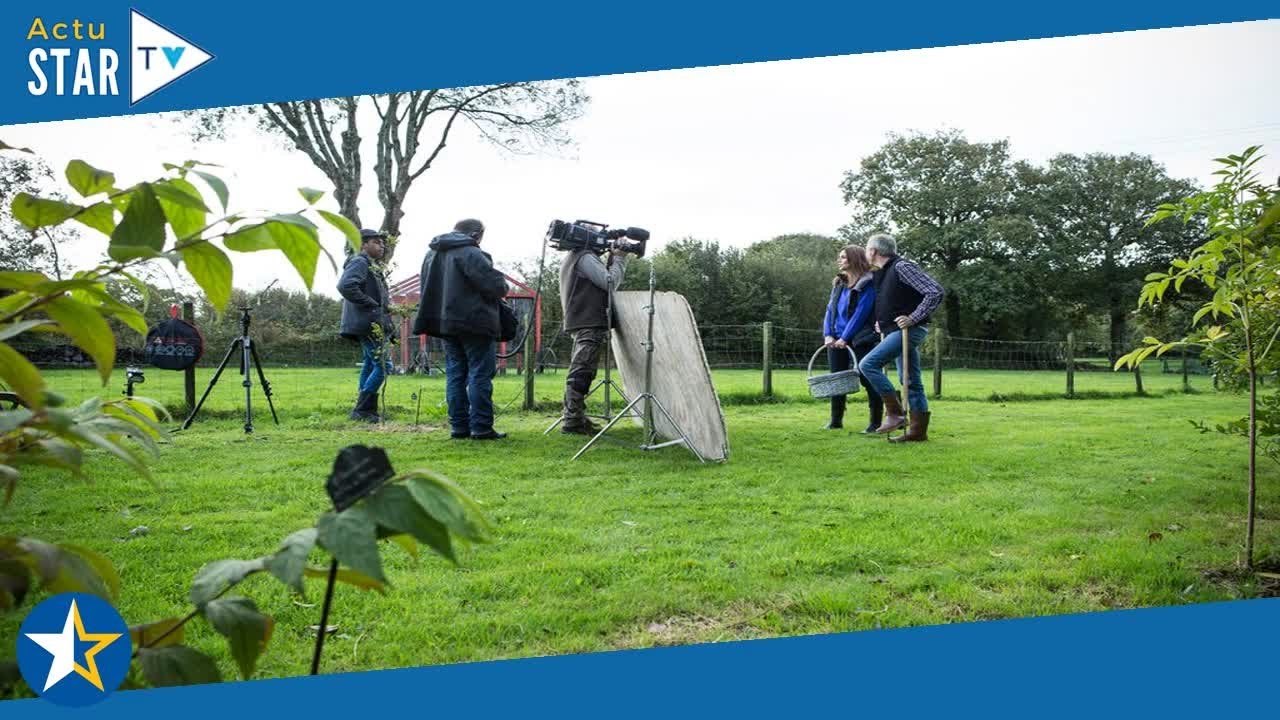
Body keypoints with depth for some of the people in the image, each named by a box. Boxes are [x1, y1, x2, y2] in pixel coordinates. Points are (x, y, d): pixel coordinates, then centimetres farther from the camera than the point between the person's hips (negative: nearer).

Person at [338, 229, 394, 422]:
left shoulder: (371, 266, 21)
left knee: (370, 365, 13)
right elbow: (345, 286, -26)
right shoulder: (359, 262, -10)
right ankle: (362, 410, -7)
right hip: (368, 324, -11)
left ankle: (367, 411, 18)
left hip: (374, 324, 11)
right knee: (381, 366, -11)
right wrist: (370, 304, -21)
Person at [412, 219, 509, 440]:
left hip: (445, 323, 8)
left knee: (455, 375, 10)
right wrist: (502, 286, 6)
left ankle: (459, 426, 10)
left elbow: (427, 289, 23)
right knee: (480, 374, -4)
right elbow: (496, 286, -15)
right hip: (474, 323, -8)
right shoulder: (470, 253, -12)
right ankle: (481, 427, -5)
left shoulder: (432, 254, 16)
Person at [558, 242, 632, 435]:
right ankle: (572, 421, -14)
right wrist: (619, 259, -1)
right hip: (590, 324, -11)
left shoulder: (572, 258, 23)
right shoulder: (586, 258, -10)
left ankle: (574, 418, 18)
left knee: (580, 373, 14)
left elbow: (602, 281, 21)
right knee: (581, 373, -12)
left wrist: (611, 260, 13)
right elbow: (610, 283, -13)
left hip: (581, 323, 11)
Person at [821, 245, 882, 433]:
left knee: (868, 380, -3)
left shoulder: (867, 284, -9)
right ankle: (836, 421, 20)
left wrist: (845, 337, -18)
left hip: (860, 340, -7)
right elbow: (830, 310, 10)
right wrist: (828, 334, -4)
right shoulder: (839, 284, 15)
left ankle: (875, 423, 4)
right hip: (836, 340, 7)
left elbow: (861, 313, -15)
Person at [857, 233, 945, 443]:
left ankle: (895, 413, -13)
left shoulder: (902, 267, -13)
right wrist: (882, 323, 17)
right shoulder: (883, 273, 16)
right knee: (911, 382, 10)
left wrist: (913, 318, -21)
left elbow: (935, 292, -19)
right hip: (895, 331, 10)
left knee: (868, 364, -17)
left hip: (908, 330, -10)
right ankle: (918, 431, 14)